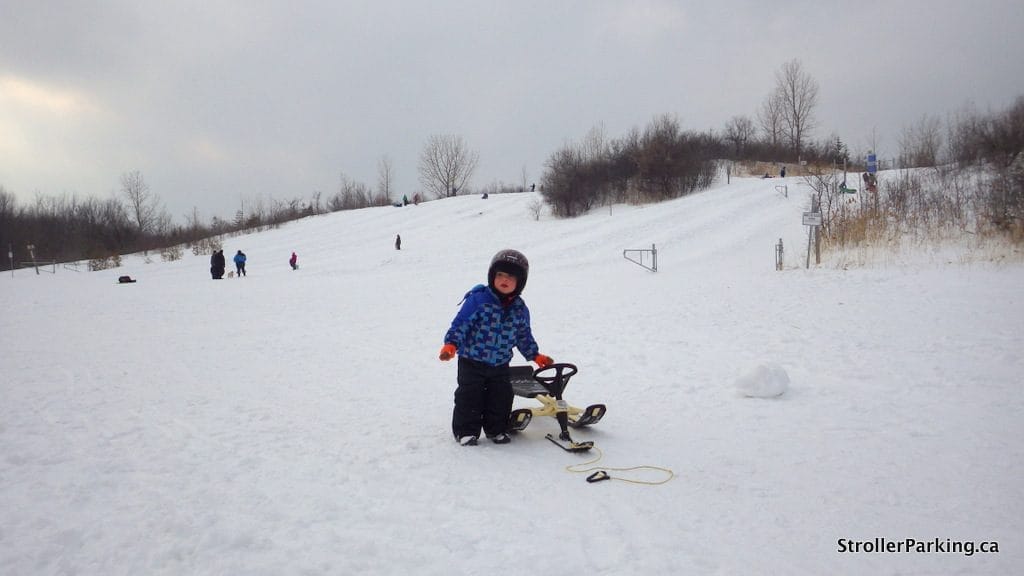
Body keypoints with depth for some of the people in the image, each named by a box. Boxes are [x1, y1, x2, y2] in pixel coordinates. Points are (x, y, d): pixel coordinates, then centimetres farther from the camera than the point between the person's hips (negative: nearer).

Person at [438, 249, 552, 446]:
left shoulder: (520, 308, 2)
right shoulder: (478, 299, -14)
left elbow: (524, 335, 16)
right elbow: (461, 323, -14)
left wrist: (535, 355, 18)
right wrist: (451, 344, -25)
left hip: (500, 364, 4)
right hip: (472, 360, -4)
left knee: (501, 397, 10)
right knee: (470, 396, 1)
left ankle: (496, 429, 28)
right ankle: (466, 431, 16)